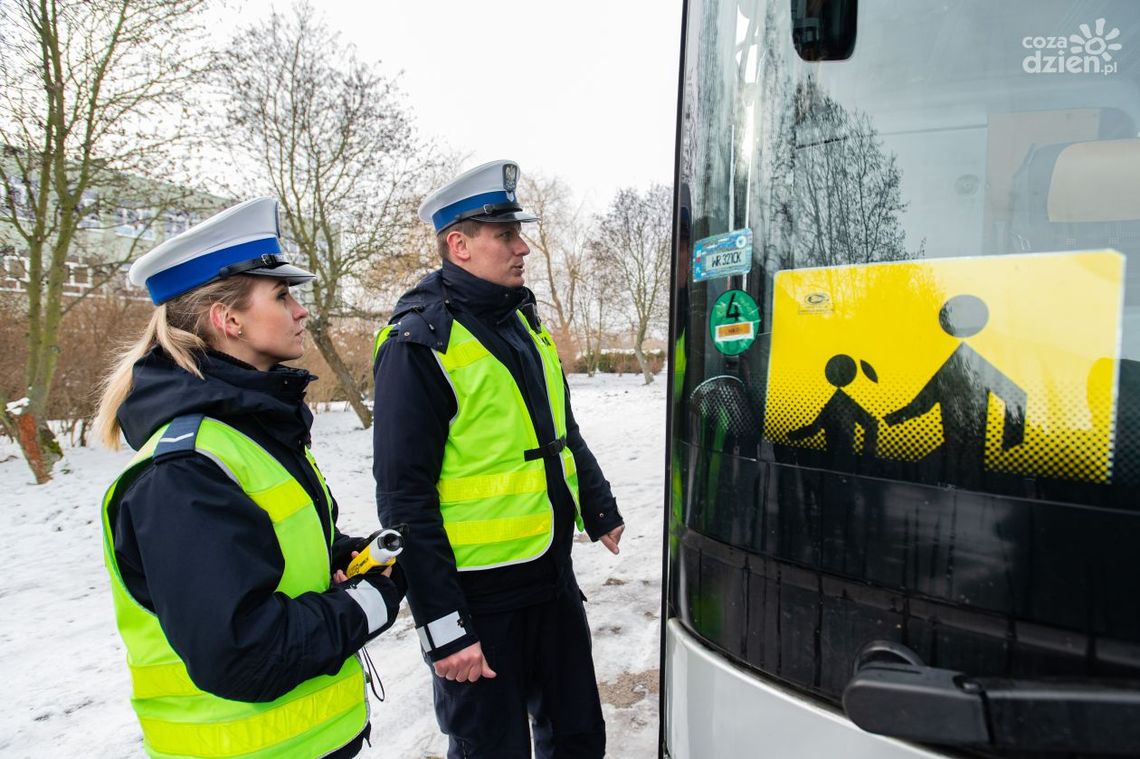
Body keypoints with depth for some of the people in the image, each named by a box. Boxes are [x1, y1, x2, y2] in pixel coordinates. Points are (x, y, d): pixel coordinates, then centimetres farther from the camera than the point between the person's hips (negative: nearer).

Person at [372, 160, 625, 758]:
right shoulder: (419, 342, -16)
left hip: (553, 574, 7)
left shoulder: (523, 320, 9)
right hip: (479, 594, -7)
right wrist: (442, 628, -18)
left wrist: (601, 511, 21)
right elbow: (405, 497, -18)